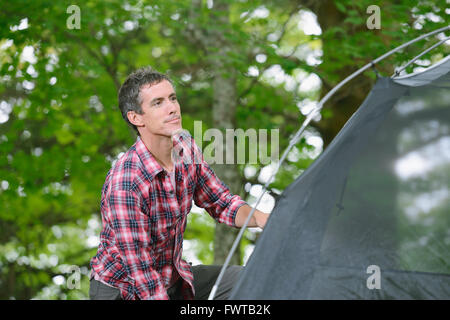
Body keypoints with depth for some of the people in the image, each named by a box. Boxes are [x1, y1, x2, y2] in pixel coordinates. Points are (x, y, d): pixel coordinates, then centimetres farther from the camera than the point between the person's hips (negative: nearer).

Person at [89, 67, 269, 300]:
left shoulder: (186, 150, -6)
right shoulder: (125, 182, -29)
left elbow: (222, 203, 6)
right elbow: (141, 270, -28)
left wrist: (261, 219, -14)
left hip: (172, 278, 7)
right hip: (122, 291, -7)